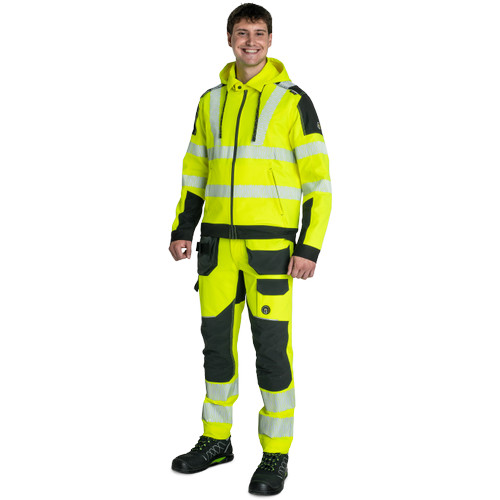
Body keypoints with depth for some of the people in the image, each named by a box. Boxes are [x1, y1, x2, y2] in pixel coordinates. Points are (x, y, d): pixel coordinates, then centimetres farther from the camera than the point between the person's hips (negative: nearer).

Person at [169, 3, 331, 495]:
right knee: (216, 340, 10)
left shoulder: (293, 101, -5)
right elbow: (196, 170, 16)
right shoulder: (212, 102, 10)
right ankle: (216, 440, 26)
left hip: (271, 243, -5)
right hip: (220, 242, 5)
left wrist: (310, 247, -15)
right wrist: (182, 230, 6)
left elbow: (318, 180, -7)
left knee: (271, 347, -3)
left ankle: (276, 455, 10)